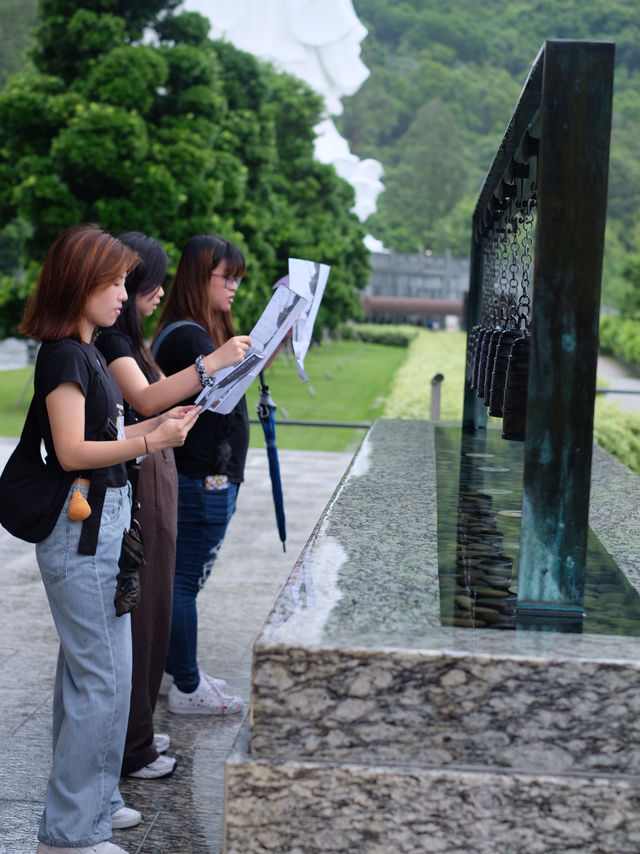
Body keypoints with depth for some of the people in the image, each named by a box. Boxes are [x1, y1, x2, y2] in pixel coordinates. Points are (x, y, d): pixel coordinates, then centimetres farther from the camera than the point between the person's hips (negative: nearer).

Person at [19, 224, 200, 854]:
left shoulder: (84, 352, 15)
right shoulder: (62, 354, -14)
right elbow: (72, 452, -19)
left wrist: (155, 425, 10)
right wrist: (149, 442, -20)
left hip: (100, 523, 10)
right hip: (82, 526, -10)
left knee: (87, 671, 17)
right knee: (103, 677, -6)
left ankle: (90, 801, 28)